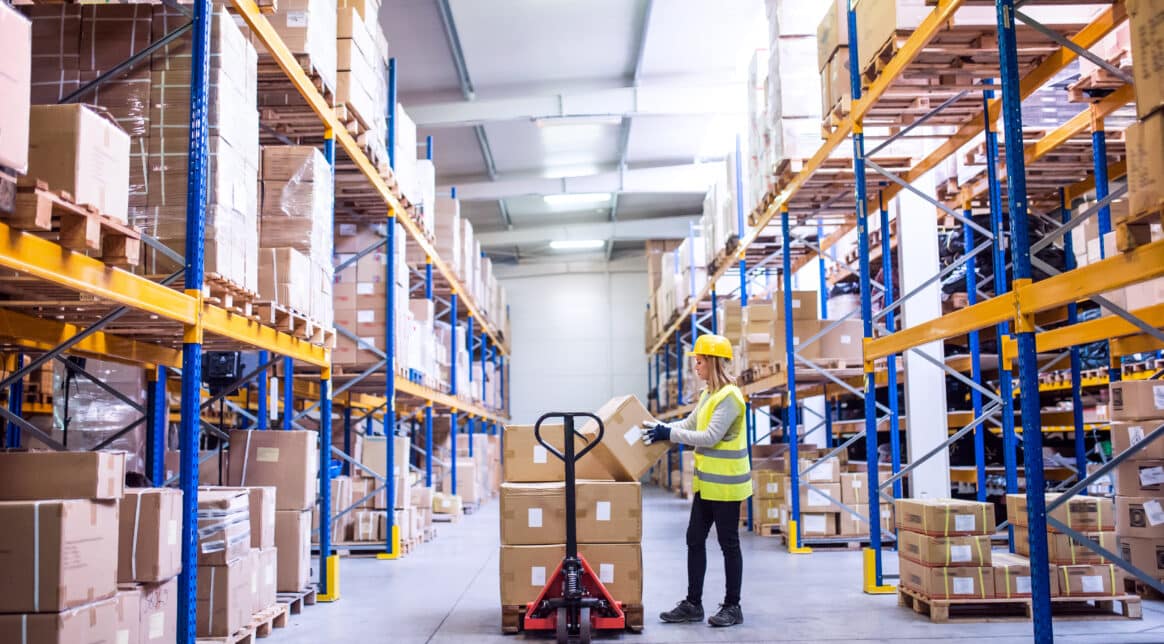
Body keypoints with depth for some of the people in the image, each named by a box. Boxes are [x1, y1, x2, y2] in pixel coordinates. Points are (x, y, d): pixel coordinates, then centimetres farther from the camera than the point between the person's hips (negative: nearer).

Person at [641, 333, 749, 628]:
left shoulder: (729, 396, -17)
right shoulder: (708, 393, 11)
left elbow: (710, 437, -23)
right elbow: (689, 425, 15)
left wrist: (668, 434, -21)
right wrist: (660, 429, 2)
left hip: (726, 483, -9)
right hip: (707, 482, 9)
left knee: (728, 543, 2)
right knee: (695, 539, 10)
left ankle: (732, 606, 14)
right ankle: (693, 604, 17)